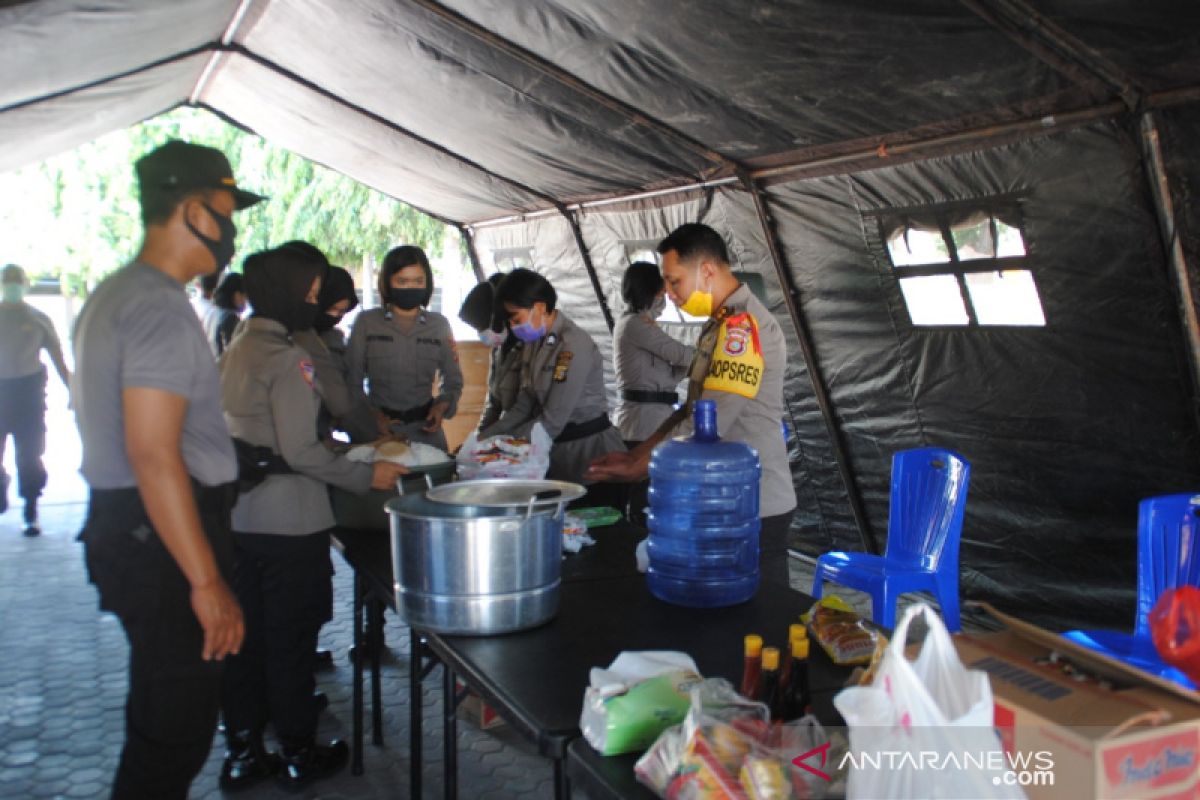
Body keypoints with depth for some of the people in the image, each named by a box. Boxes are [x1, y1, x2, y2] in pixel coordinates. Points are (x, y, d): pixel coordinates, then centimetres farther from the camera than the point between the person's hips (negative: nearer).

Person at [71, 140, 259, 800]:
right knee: (174, 738, 0)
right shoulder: (161, 307, -19)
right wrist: (208, 583, -23)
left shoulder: (112, 296, 14)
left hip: (122, 525, 11)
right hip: (162, 541, -11)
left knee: (158, 725, 22)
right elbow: (154, 455, -25)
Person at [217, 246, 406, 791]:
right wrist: (367, 476, -13)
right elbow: (300, 450, -23)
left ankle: (242, 752, 27)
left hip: (241, 514, 8)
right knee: (291, 636, 6)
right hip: (287, 521, -8)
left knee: (246, 635, 16)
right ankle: (298, 754, 21)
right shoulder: (288, 357, -18)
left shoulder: (239, 348, 10)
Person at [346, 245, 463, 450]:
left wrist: (442, 406, -8)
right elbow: (352, 380, 0)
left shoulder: (439, 324, 4)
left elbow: (453, 381, 10)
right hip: (378, 428, -1)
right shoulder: (366, 322, -1)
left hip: (425, 428, 2)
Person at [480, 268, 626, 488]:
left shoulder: (574, 345, -19)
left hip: (589, 448, -7)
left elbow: (552, 421, -21)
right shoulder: (533, 344, 7)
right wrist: (483, 439, -4)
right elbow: (523, 407, 7)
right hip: (557, 452, 7)